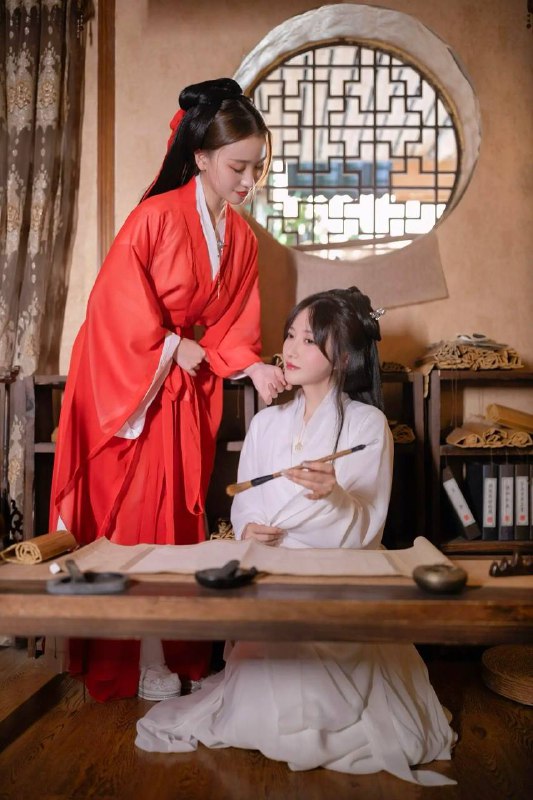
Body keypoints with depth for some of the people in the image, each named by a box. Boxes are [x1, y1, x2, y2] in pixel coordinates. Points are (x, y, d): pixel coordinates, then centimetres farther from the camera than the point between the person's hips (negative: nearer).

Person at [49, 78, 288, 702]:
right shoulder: (158, 215, -15)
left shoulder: (241, 239, 5)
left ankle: (168, 649, 26)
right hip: (125, 381, -6)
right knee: (128, 509, 1)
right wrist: (173, 346, -12)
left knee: (175, 511, 10)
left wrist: (254, 366, -12)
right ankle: (141, 665, 16)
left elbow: (234, 322, 5)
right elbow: (116, 299, -17)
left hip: (186, 390, 6)